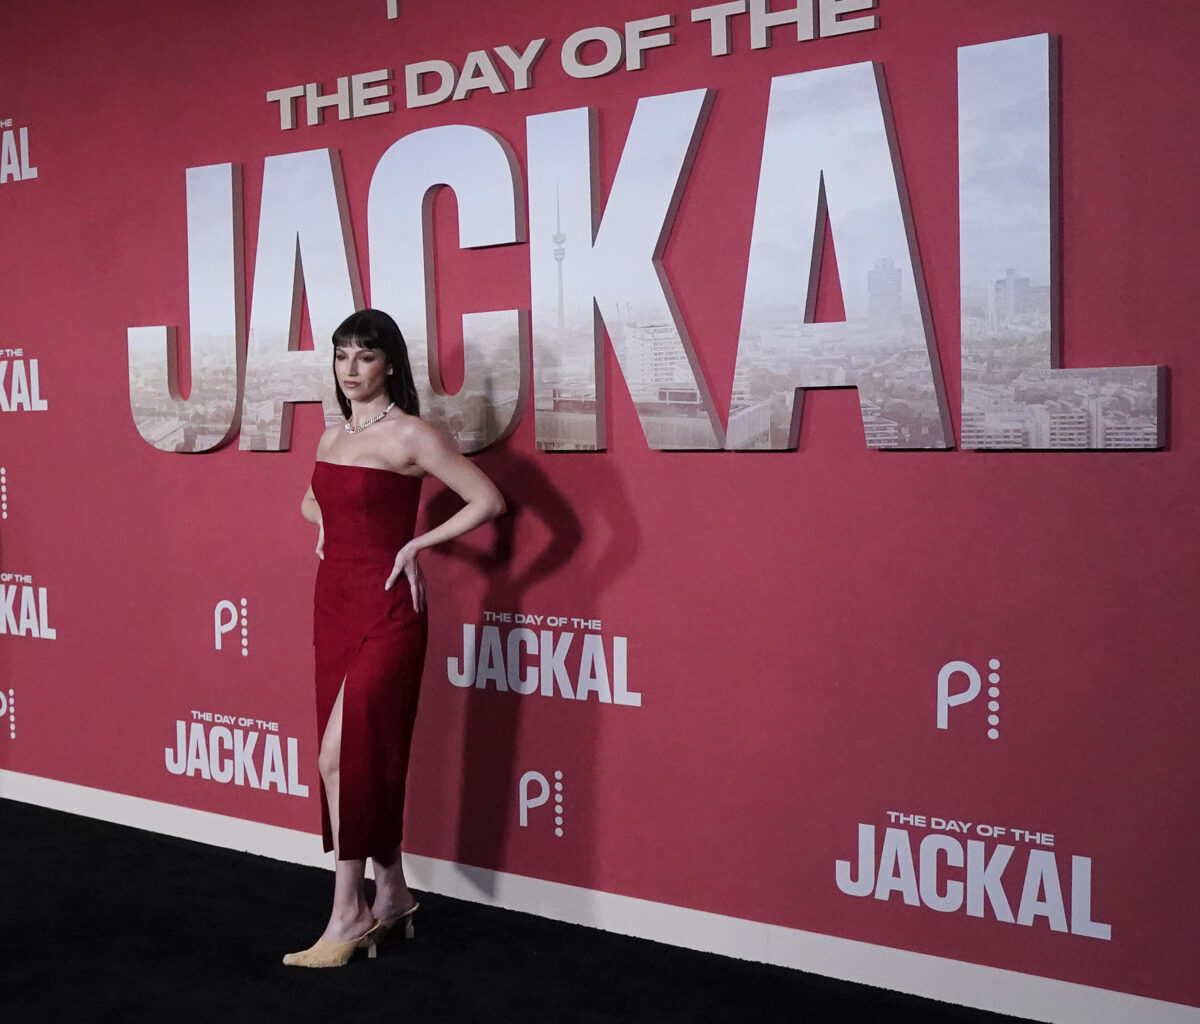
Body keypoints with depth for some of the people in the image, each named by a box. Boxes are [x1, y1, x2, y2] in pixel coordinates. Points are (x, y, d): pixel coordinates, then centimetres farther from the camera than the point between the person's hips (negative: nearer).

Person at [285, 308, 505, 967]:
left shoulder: (410, 435, -10)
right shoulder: (332, 436, 12)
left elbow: (488, 501, -12)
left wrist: (415, 545, -11)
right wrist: (327, 526, 10)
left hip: (385, 611, -8)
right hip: (333, 603, 8)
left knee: (341, 757, -11)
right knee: (360, 759, 11)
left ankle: (348, 916, 1)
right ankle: (391, 897, 24)